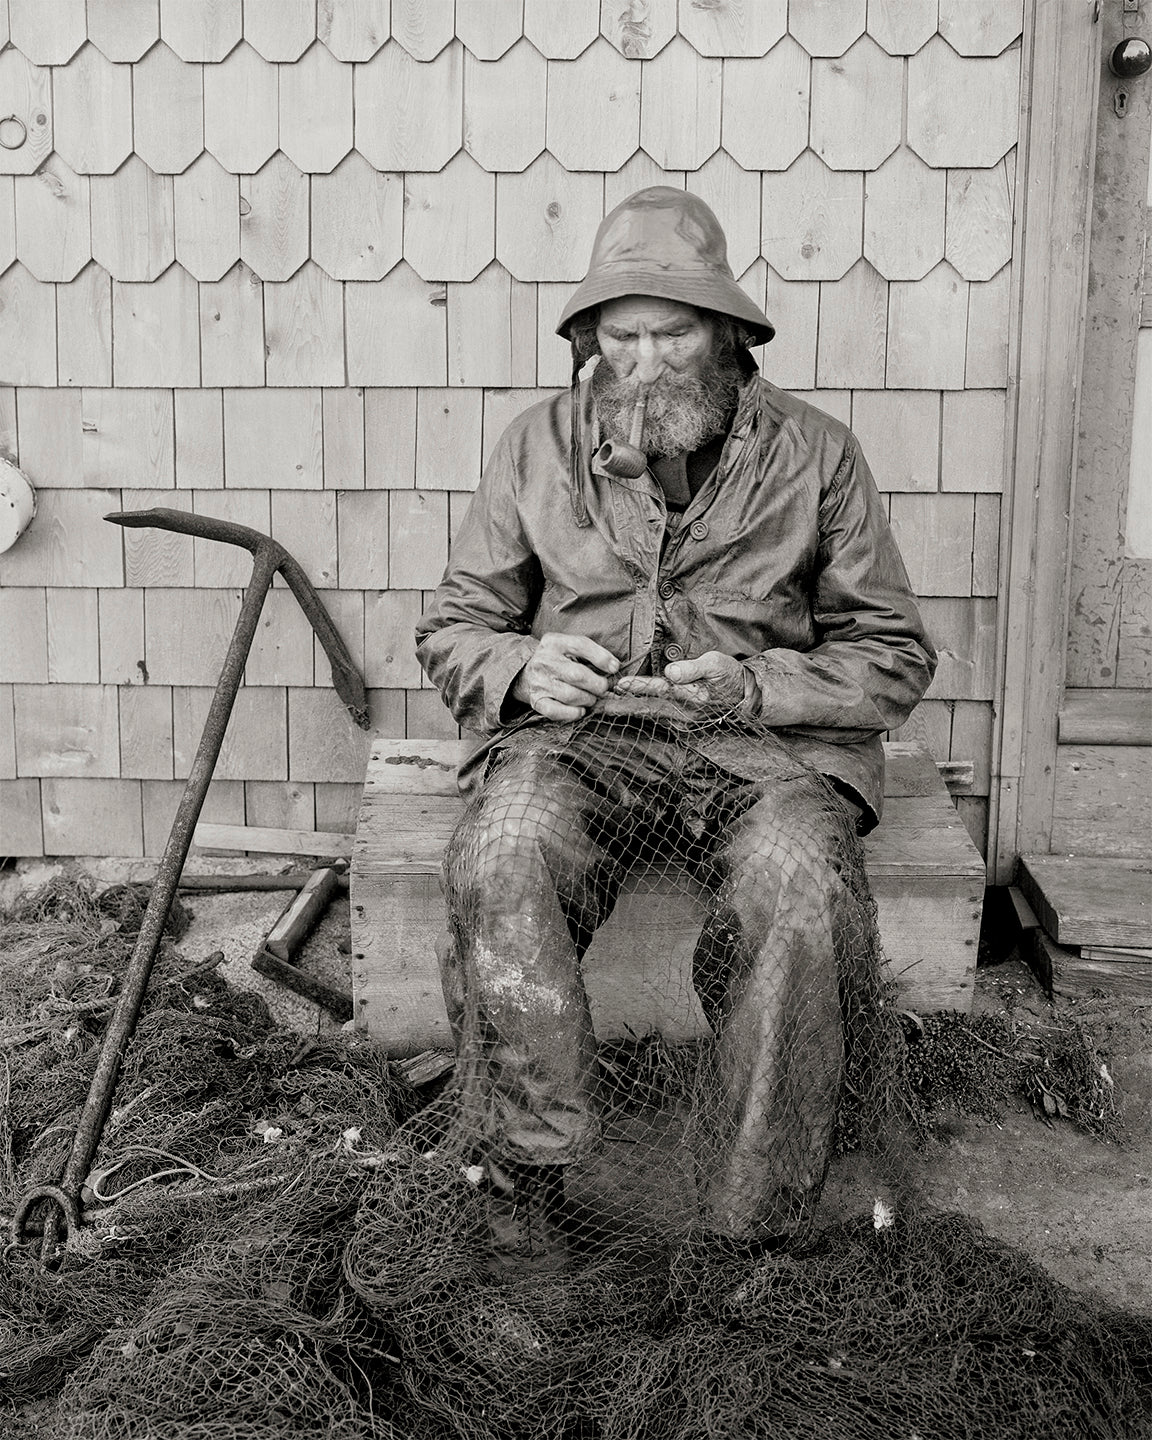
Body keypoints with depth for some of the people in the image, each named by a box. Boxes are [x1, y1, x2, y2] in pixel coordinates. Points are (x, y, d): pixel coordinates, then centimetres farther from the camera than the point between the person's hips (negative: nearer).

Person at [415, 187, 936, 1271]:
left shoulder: (813, 453, 7)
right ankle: (526, 1170, -16)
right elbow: (451, 629, 15)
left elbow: (893, 654, 7)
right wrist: (522, 669, -10)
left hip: (767, 743, 0)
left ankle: (752, 1224, -14)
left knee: (796, 898, -33)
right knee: (499, 867, -33)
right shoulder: (536, 447, 11)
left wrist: (755, 685, -12)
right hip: (575, 734, 1)